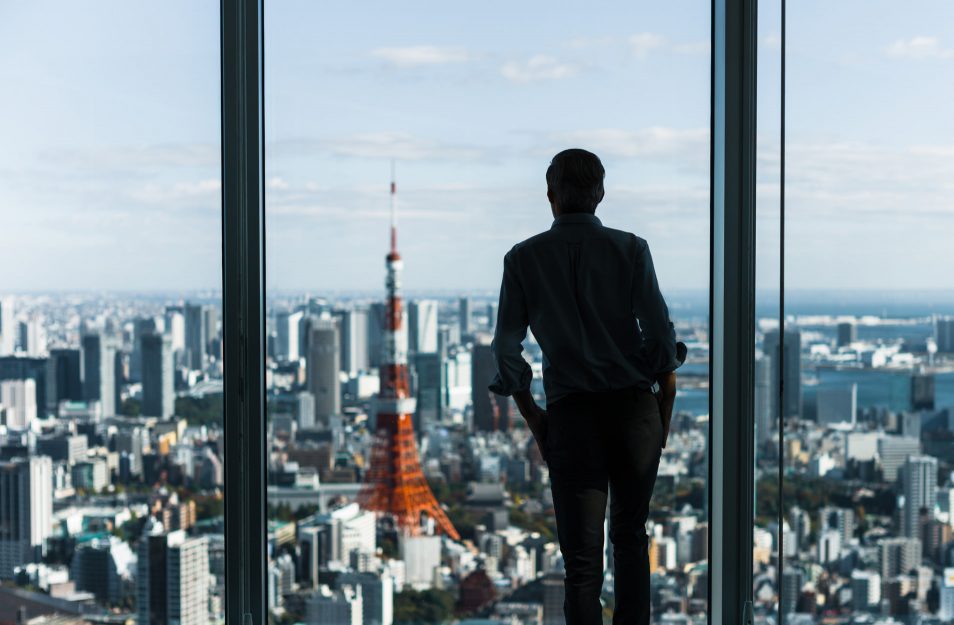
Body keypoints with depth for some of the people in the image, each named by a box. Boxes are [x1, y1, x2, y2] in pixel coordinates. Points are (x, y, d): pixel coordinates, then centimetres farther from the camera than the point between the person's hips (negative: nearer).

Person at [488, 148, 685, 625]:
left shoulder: (523, 259, 1)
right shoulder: (630, 249, 0)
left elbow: (506, 349, 1)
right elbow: (662, 337, -4)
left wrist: (532, 416, 11)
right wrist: (665, 415, 6)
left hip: (571, 414, -1)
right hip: (635, 407, 1)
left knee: (582, 560, 0)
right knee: (631, 537, 21)